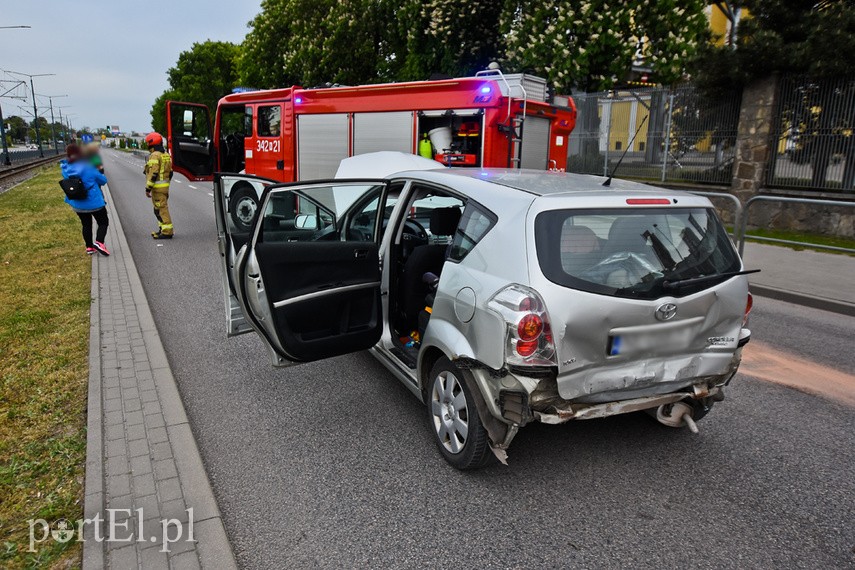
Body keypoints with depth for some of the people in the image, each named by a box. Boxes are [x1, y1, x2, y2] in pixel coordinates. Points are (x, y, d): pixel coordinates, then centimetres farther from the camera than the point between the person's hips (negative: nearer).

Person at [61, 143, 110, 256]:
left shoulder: (66, 168, -5)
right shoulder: (87, 167, -18)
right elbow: (103, 180, -9)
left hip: (77, 204, 5)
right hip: (94, 202, -5)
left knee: (86, 225, 20)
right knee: (103, 222, 9)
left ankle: (89, 247, 24)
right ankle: (99, 242, -13)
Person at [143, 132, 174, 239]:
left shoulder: (155, 156, -14)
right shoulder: (166, 155, 14)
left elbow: (153, 173, -20)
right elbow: (170, 172, 18)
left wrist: (148, 188, -16)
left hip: (157, 187, -9)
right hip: (165, 186, 9)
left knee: (161, 209, -6)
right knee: (161, 208, 17)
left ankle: (167, 232, -6)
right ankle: (163, 229, 22)